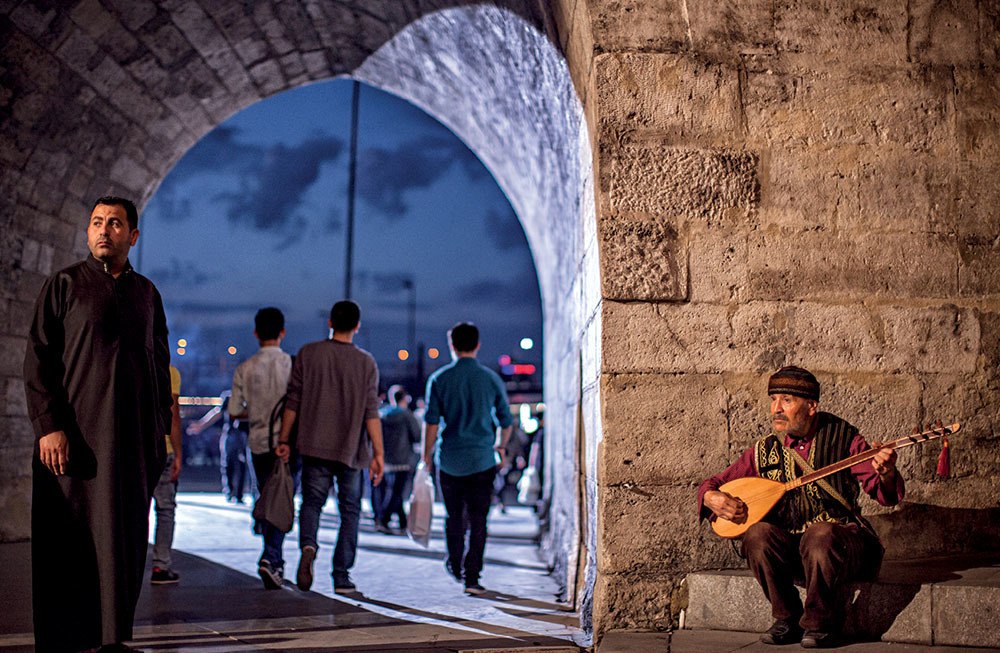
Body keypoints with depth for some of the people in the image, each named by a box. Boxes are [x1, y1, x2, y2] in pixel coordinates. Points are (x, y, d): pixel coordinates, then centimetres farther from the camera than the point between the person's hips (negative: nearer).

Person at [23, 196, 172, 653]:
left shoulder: (146, 293, 14)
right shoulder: (64, 284, 4)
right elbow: (38, 359, -2)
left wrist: (160, 430, 10)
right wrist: (48, 426, -13)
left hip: (134, 439, 4)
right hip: (75, 435, -3)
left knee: (125, 541, 5)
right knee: (73, 542, -2)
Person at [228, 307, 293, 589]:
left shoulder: (245, 368, 0)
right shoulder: (292, 364, -7)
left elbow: (234, 411, 1)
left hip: (259, 442, 3)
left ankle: (274, 561, 22)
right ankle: (271, 557, -17)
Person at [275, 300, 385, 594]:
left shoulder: (308, 354, 1)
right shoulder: (365, 362, -2)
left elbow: (293, 402, 2)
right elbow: (371, 413, -6)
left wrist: (284, 440, 10)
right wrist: (378, 454, -4)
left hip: (314, 447, 1)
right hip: (351, 449, -1)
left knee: (311, 502, 11)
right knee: (350, 511, 9)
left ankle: (308, 545, -18)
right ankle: (342, 576, 7)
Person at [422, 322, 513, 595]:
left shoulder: (439, 379, -3)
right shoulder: (491, 379, 0)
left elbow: (431, 422, -6)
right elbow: (505, 421, 7)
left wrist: (427, 455, 5)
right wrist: (500, 447, 25)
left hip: (449, 460, 1)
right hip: (482, 460, -1)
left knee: (453, 516, 18)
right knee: (477, 521, 2)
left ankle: (455, 565, 33)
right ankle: (471, 576, -4)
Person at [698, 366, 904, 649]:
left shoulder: (842, 439, -4)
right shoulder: (764, 451, 4)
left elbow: (884, 493, -13)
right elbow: (712, 484, 10)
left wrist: (885, 474, -37)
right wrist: (712, 497, -15)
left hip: (840, 539, -3)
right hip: (788, 545, 3)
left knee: (821, 534, -35)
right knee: (758, 533, -27)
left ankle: (821, 623, -13)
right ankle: (788, 619, -7)